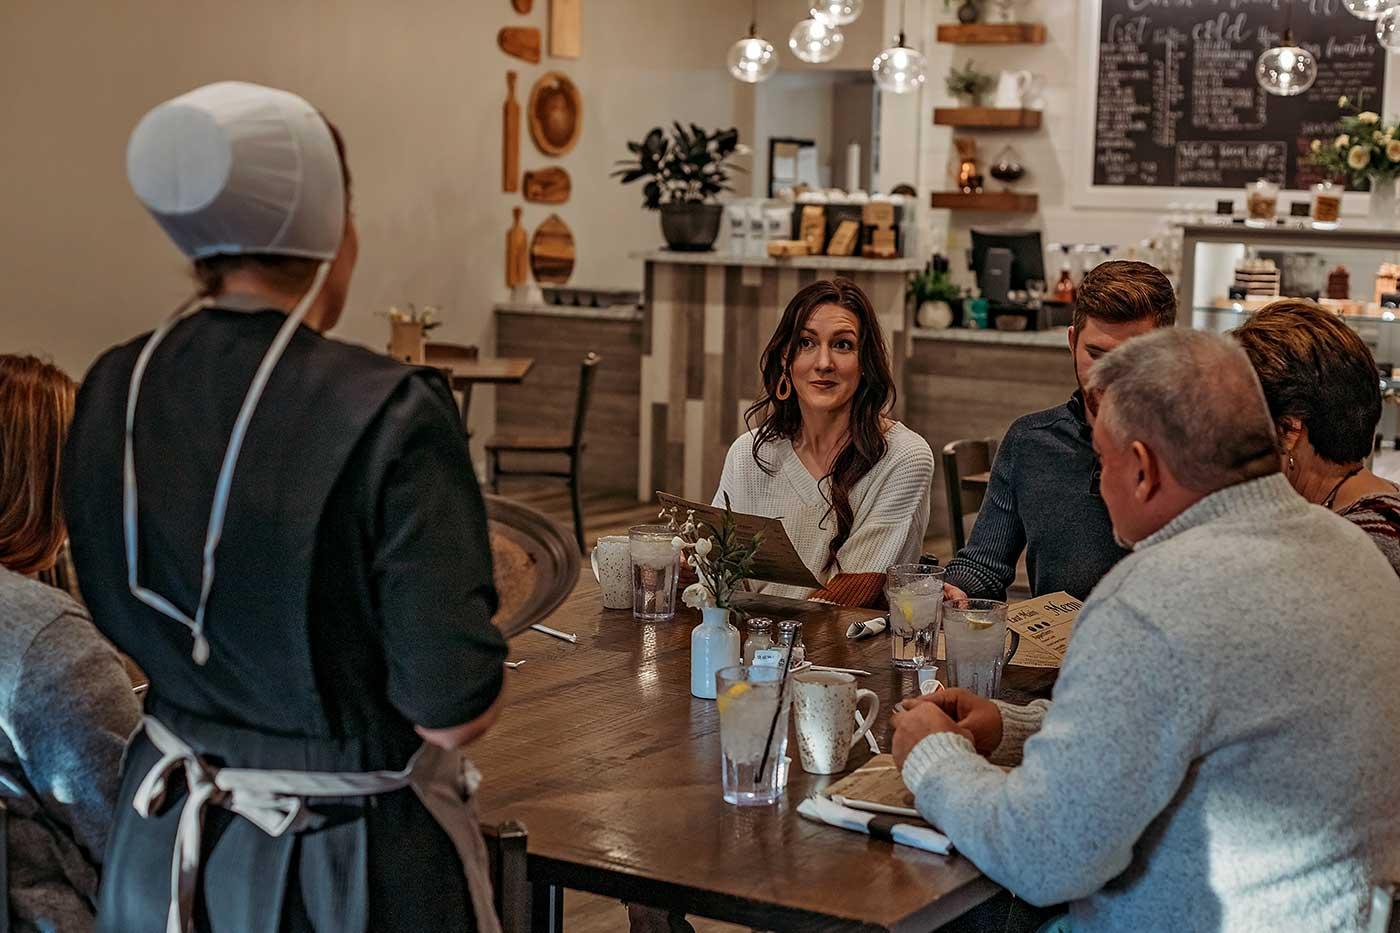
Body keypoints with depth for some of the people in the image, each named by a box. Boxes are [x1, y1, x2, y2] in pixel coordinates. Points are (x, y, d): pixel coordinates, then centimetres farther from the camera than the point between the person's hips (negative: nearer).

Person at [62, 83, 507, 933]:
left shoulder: (114, 392, -6)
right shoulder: (389, 416, -25)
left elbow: (124, 615, 8)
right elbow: (454, 711, -23)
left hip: (168, 841, 5)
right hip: (352, 865, -4)